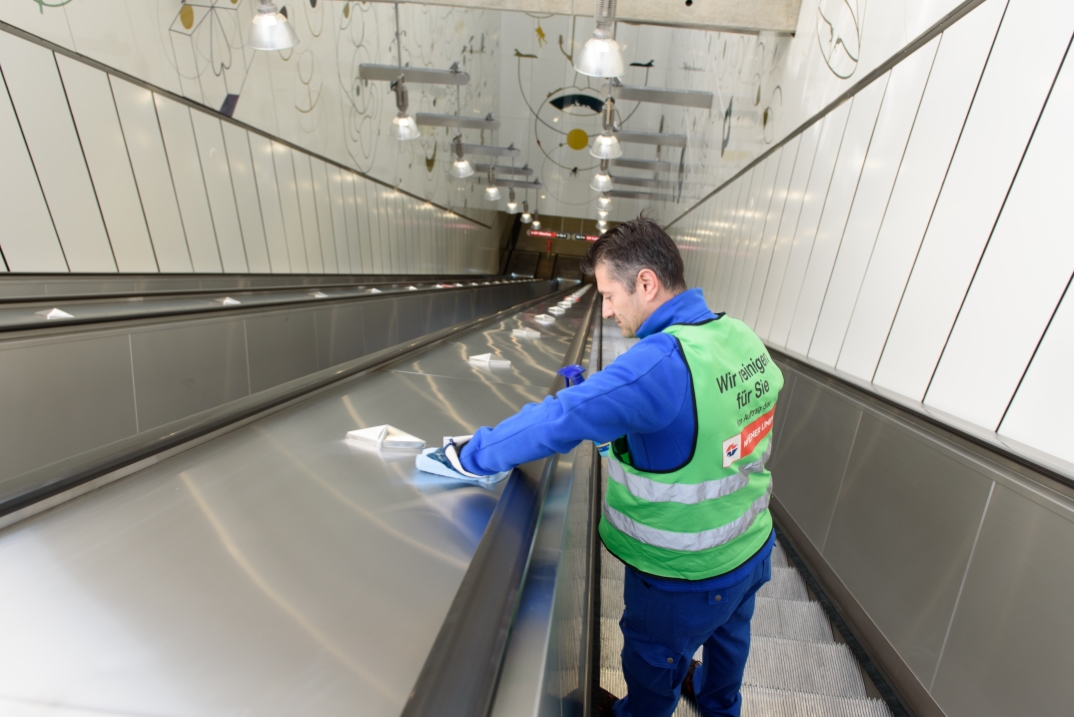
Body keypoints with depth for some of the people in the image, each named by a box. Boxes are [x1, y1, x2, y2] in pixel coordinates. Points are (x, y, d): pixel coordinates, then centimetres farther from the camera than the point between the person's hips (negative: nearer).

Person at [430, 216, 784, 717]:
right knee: (727, 634, 36)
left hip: (685, 576, -8)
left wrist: (473, 454, -22)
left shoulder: (661, 361, -37)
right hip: (753, 547, 8)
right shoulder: (741, 335, -9)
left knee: (654, 663, 25)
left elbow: (560, 419, -38)